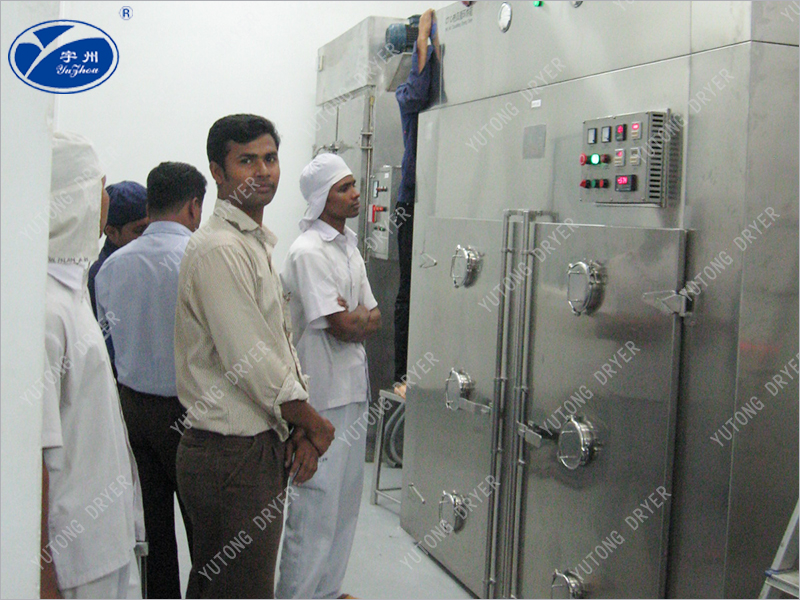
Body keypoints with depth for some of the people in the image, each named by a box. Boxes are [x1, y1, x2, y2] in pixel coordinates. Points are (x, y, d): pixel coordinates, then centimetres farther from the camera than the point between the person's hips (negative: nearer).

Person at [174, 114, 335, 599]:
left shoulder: (258, 244, 15)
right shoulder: (219, 249, -16)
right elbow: (249, 362, -20)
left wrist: (302, 431, 4)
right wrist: (314, 425, -6)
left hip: (261, 444, 9)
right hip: (231, 454, -9)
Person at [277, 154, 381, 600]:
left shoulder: (349, 245, 13)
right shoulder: (308, 253, -16)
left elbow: (374, 320, 8)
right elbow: (343, 327, -20)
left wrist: (355, 317, -11)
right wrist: (364, 317, 0)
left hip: (353, 387, 9)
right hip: (322, 395, -9)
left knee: (346, 499, 17)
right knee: (317, 501, -2)